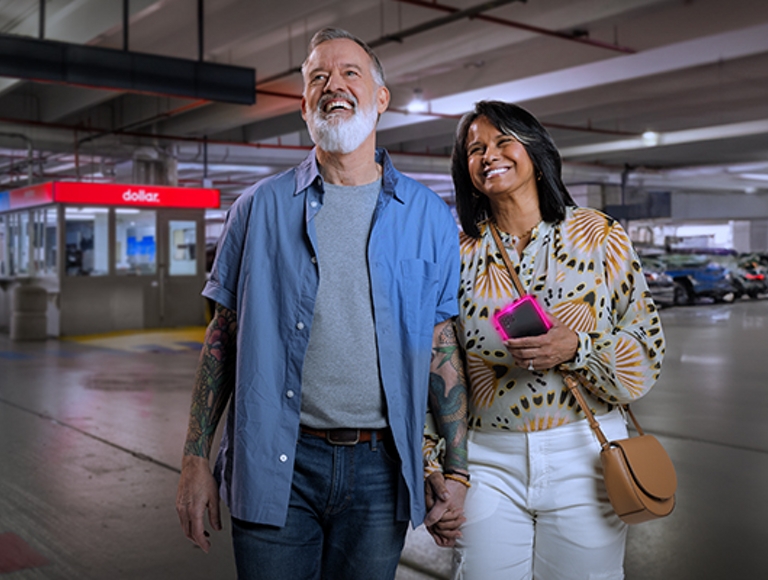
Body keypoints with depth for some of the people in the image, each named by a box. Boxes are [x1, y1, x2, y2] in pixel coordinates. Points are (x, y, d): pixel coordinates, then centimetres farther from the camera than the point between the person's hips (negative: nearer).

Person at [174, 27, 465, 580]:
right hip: (275, 467, 0)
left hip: (380, 470, 1)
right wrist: (196, 458, 0)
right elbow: (223, 336, 4)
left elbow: (444, 349, 4)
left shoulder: (431, 216, 3)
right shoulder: (261, 207, 3)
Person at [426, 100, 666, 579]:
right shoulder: (459, 254, 2)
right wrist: (435, 473, -1)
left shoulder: (600, 236, -2)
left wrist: (577, 347, -20)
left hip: (585, 457, -1)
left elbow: (648, 353, -1)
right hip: (488, 461, 1)